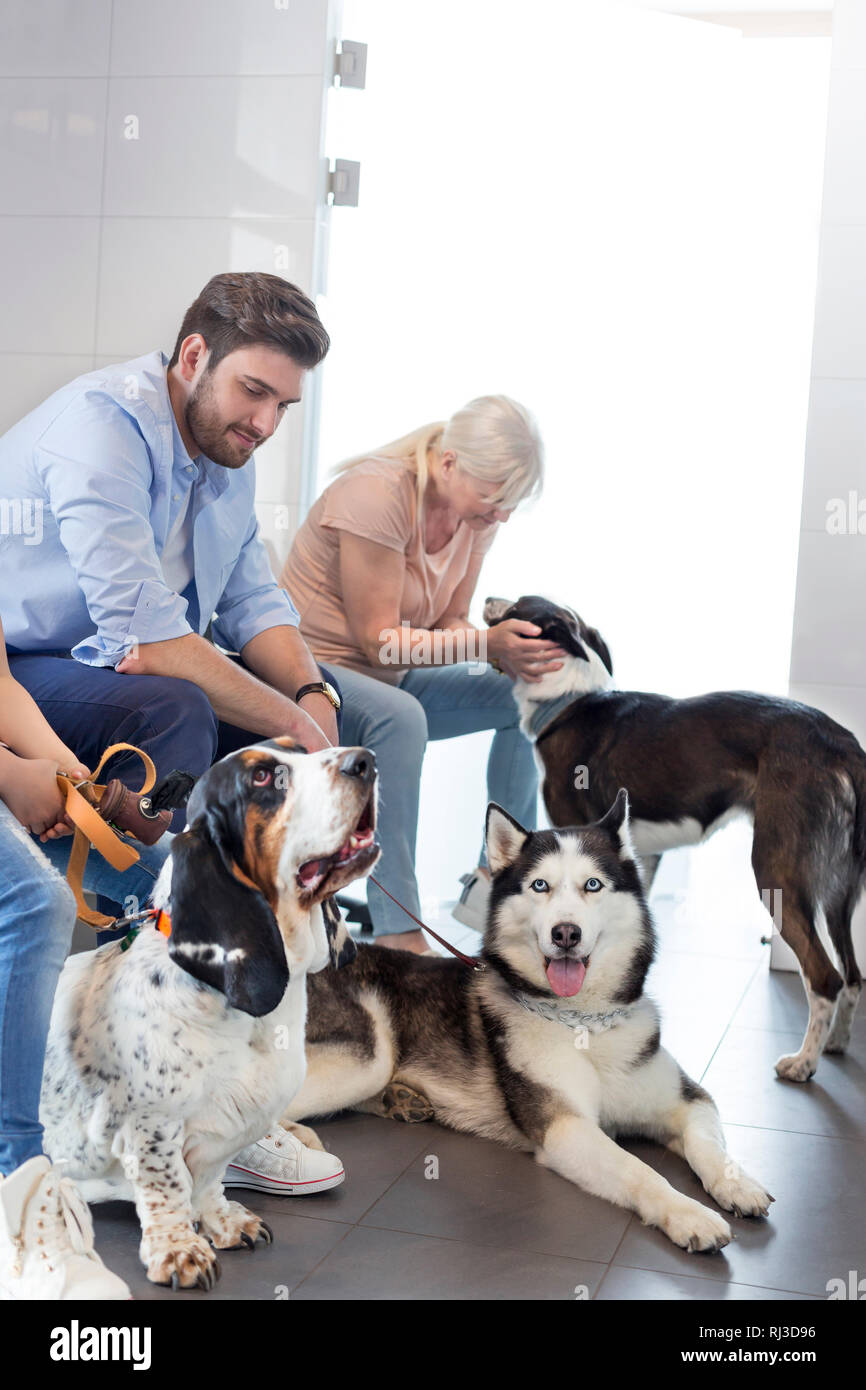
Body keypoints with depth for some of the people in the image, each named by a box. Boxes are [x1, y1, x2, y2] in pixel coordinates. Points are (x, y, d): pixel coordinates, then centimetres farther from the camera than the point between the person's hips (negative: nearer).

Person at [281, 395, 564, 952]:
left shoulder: (478, 512, -1)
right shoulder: (376, 494, -25)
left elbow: (450, 623, 2)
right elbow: (378, 640, -24)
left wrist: (508, 651, -19)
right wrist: (488, 644, -32)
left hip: (391, 677, 8)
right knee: (399, 714, -38)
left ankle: (495, 881, -1)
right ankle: (397, 933, -37)